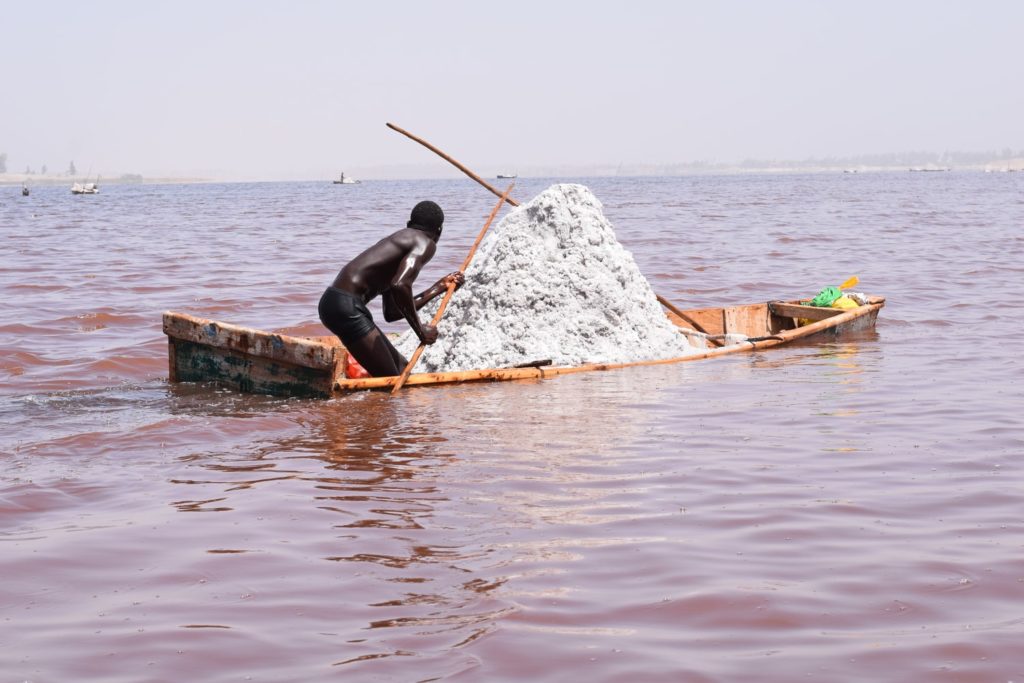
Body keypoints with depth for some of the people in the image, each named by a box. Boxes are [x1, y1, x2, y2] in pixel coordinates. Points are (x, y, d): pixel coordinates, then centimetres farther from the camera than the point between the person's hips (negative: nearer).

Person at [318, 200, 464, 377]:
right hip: (347, 307, -10)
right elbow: (400, 286, -22)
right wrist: (420, 330, -12)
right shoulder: (426, 244, -2)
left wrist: (440, 287, 32)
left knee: (401, 368, 20)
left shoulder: (399, 241, 26)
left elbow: (392, 312, 26)